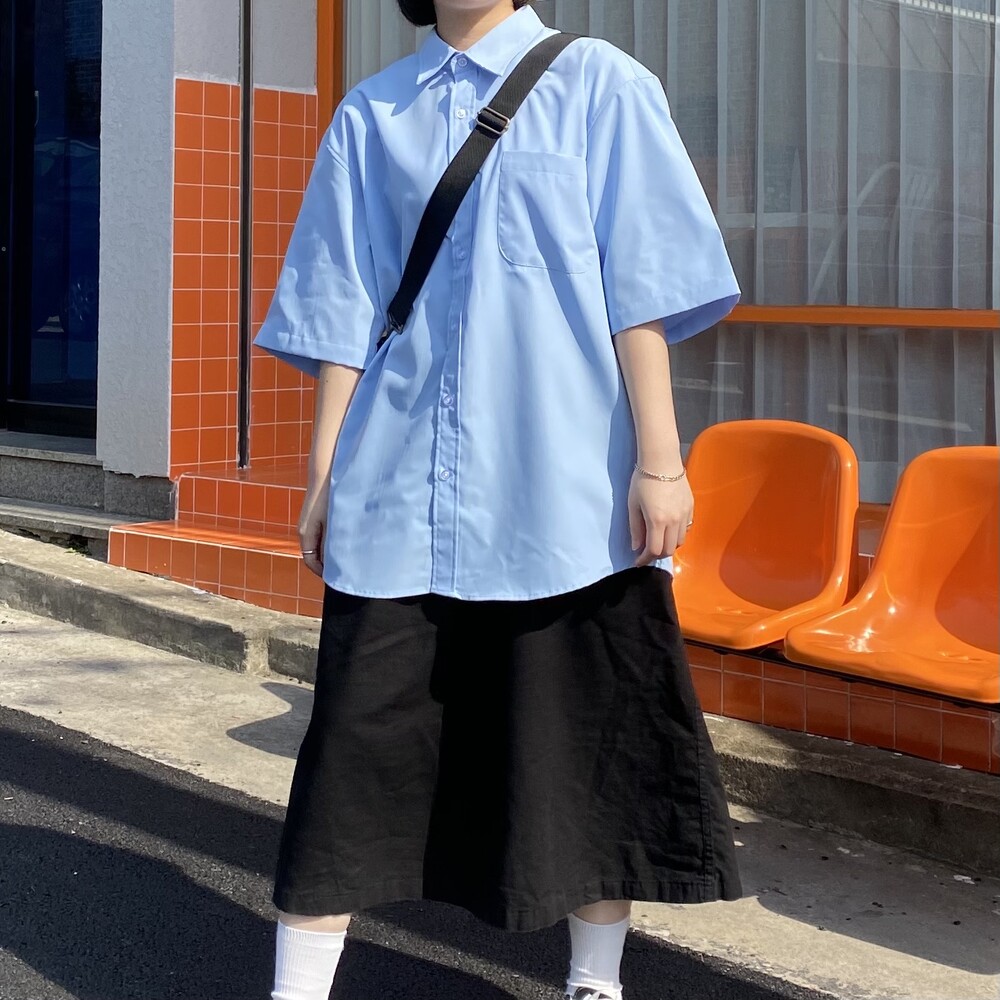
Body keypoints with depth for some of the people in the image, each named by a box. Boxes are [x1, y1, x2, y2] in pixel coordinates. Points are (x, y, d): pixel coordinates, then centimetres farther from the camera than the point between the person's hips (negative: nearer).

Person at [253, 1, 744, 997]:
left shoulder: (598, 84, 3)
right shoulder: (371, 114, 11)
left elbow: (641, 290, -2)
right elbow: (343, 312, 12)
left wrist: (660, 459, -8)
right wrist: (325, 471, 9)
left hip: (563, 486, -2)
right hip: (400, 493, 2)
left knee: (588, 729, 5)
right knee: (362, 728, 1)